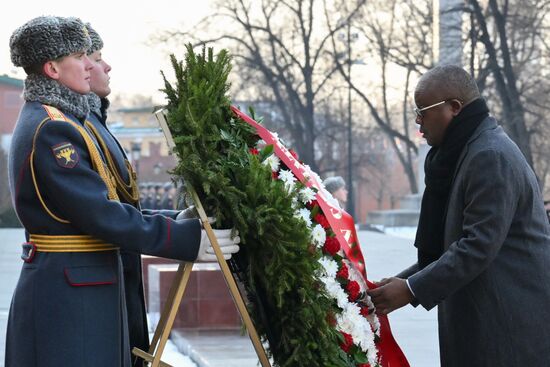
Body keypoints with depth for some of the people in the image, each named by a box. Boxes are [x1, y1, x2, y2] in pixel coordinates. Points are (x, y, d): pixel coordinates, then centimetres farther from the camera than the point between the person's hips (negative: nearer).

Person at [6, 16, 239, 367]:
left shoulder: (45, 120, 15)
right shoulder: (51, 130, -17)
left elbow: (90, 203, 15)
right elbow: (102, 215, -21)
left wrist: (175, 222, 11)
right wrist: (188, 239, -17)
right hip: (67, 295, -10)